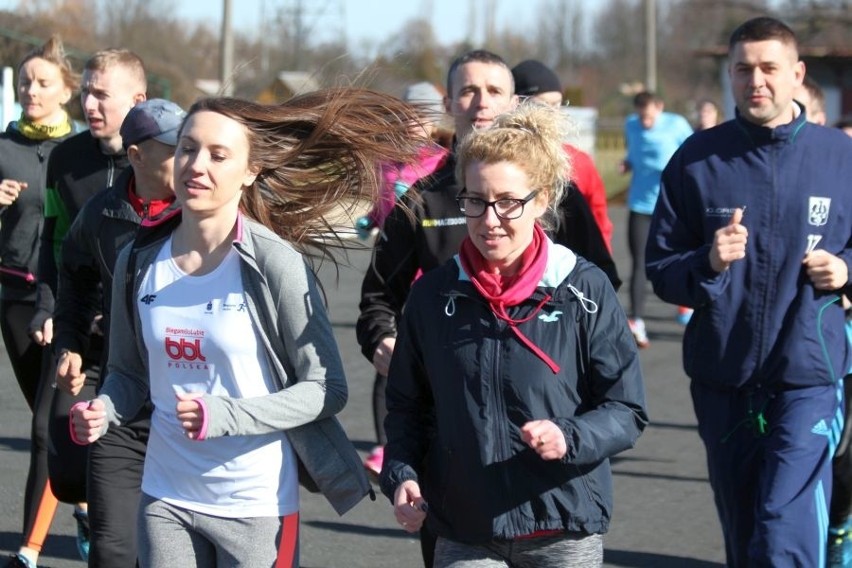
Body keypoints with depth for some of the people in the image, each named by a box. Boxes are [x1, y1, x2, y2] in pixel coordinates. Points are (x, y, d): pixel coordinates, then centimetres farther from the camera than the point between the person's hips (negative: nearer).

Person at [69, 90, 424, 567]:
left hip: (257, 505, -4)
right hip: (165, 497, 4)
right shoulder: (139, 262, 2)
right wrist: (102, 411, -7)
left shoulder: (275, 264, -12)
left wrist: (223, 416, -22)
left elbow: (325, 389, -10)